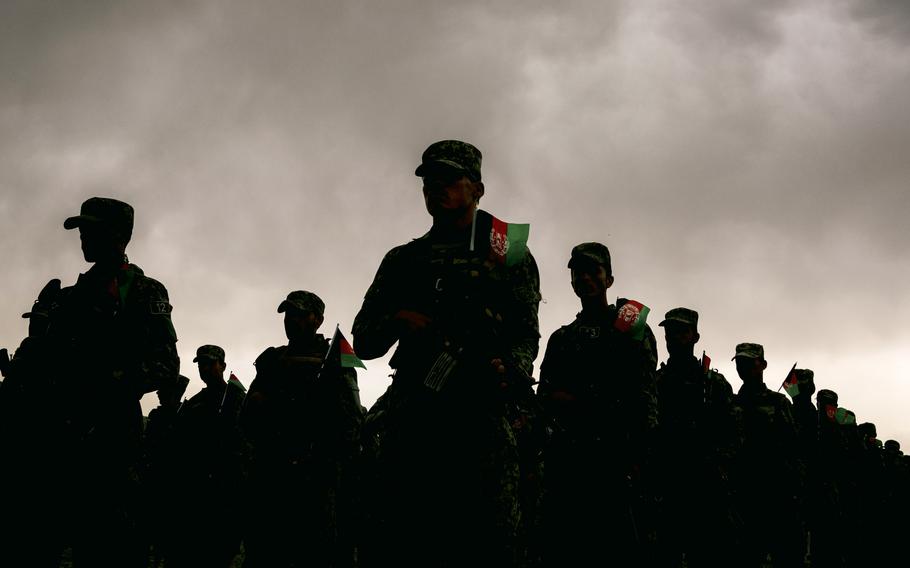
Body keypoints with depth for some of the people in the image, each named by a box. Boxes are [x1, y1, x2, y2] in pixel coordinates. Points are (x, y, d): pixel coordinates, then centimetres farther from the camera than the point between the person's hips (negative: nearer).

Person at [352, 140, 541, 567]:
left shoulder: (509, 253, 15)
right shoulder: (402, 260, 22)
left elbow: (526, 335, 7)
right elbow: (363, 340, 19)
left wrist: (509, 369, -15)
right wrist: (396, 320, -3)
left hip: (482, 412, -2)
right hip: (411, 413, 3)